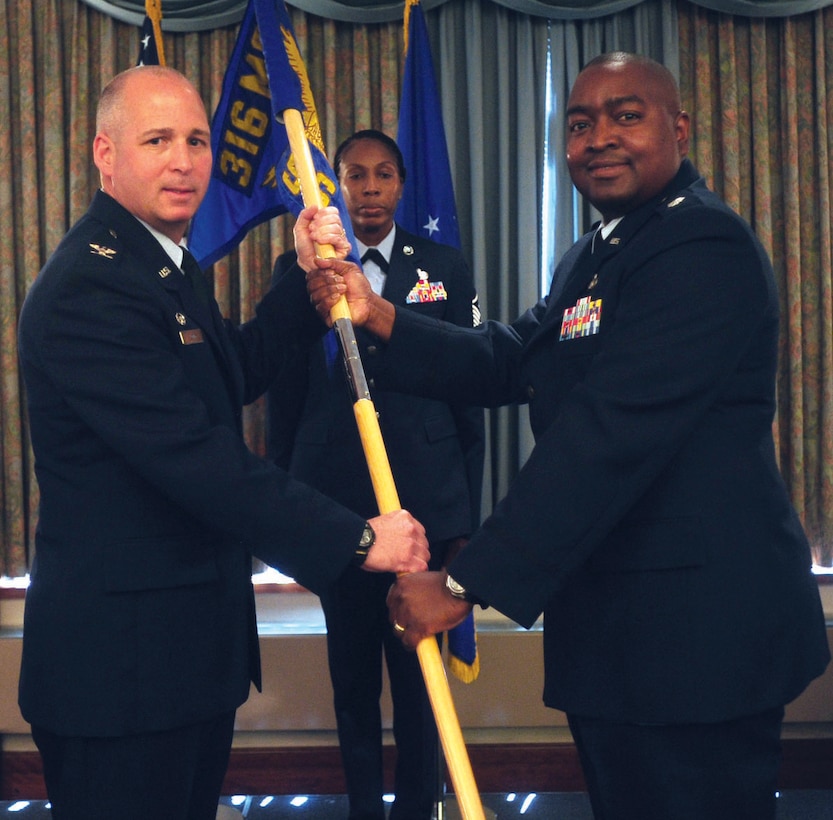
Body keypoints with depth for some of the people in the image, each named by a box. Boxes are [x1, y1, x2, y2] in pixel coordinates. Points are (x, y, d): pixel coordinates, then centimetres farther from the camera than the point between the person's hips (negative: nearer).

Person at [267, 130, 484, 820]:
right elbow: (284, 400, 6)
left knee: (419, 671, 6)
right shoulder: (298, 270, 5)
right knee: (352, 673, 10)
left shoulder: (445, 269, 5)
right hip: (335, 503, 0)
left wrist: (468, 516, 3)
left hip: (426, 500, 0)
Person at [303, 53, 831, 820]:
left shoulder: (702, 245, -17)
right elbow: (505, 361, 10)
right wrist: (376, 315, -4)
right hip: (612, 622, 10)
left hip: (695, 627, -9)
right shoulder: (593, 257, 17)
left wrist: (468, 582, -25)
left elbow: (609, 432, -25)